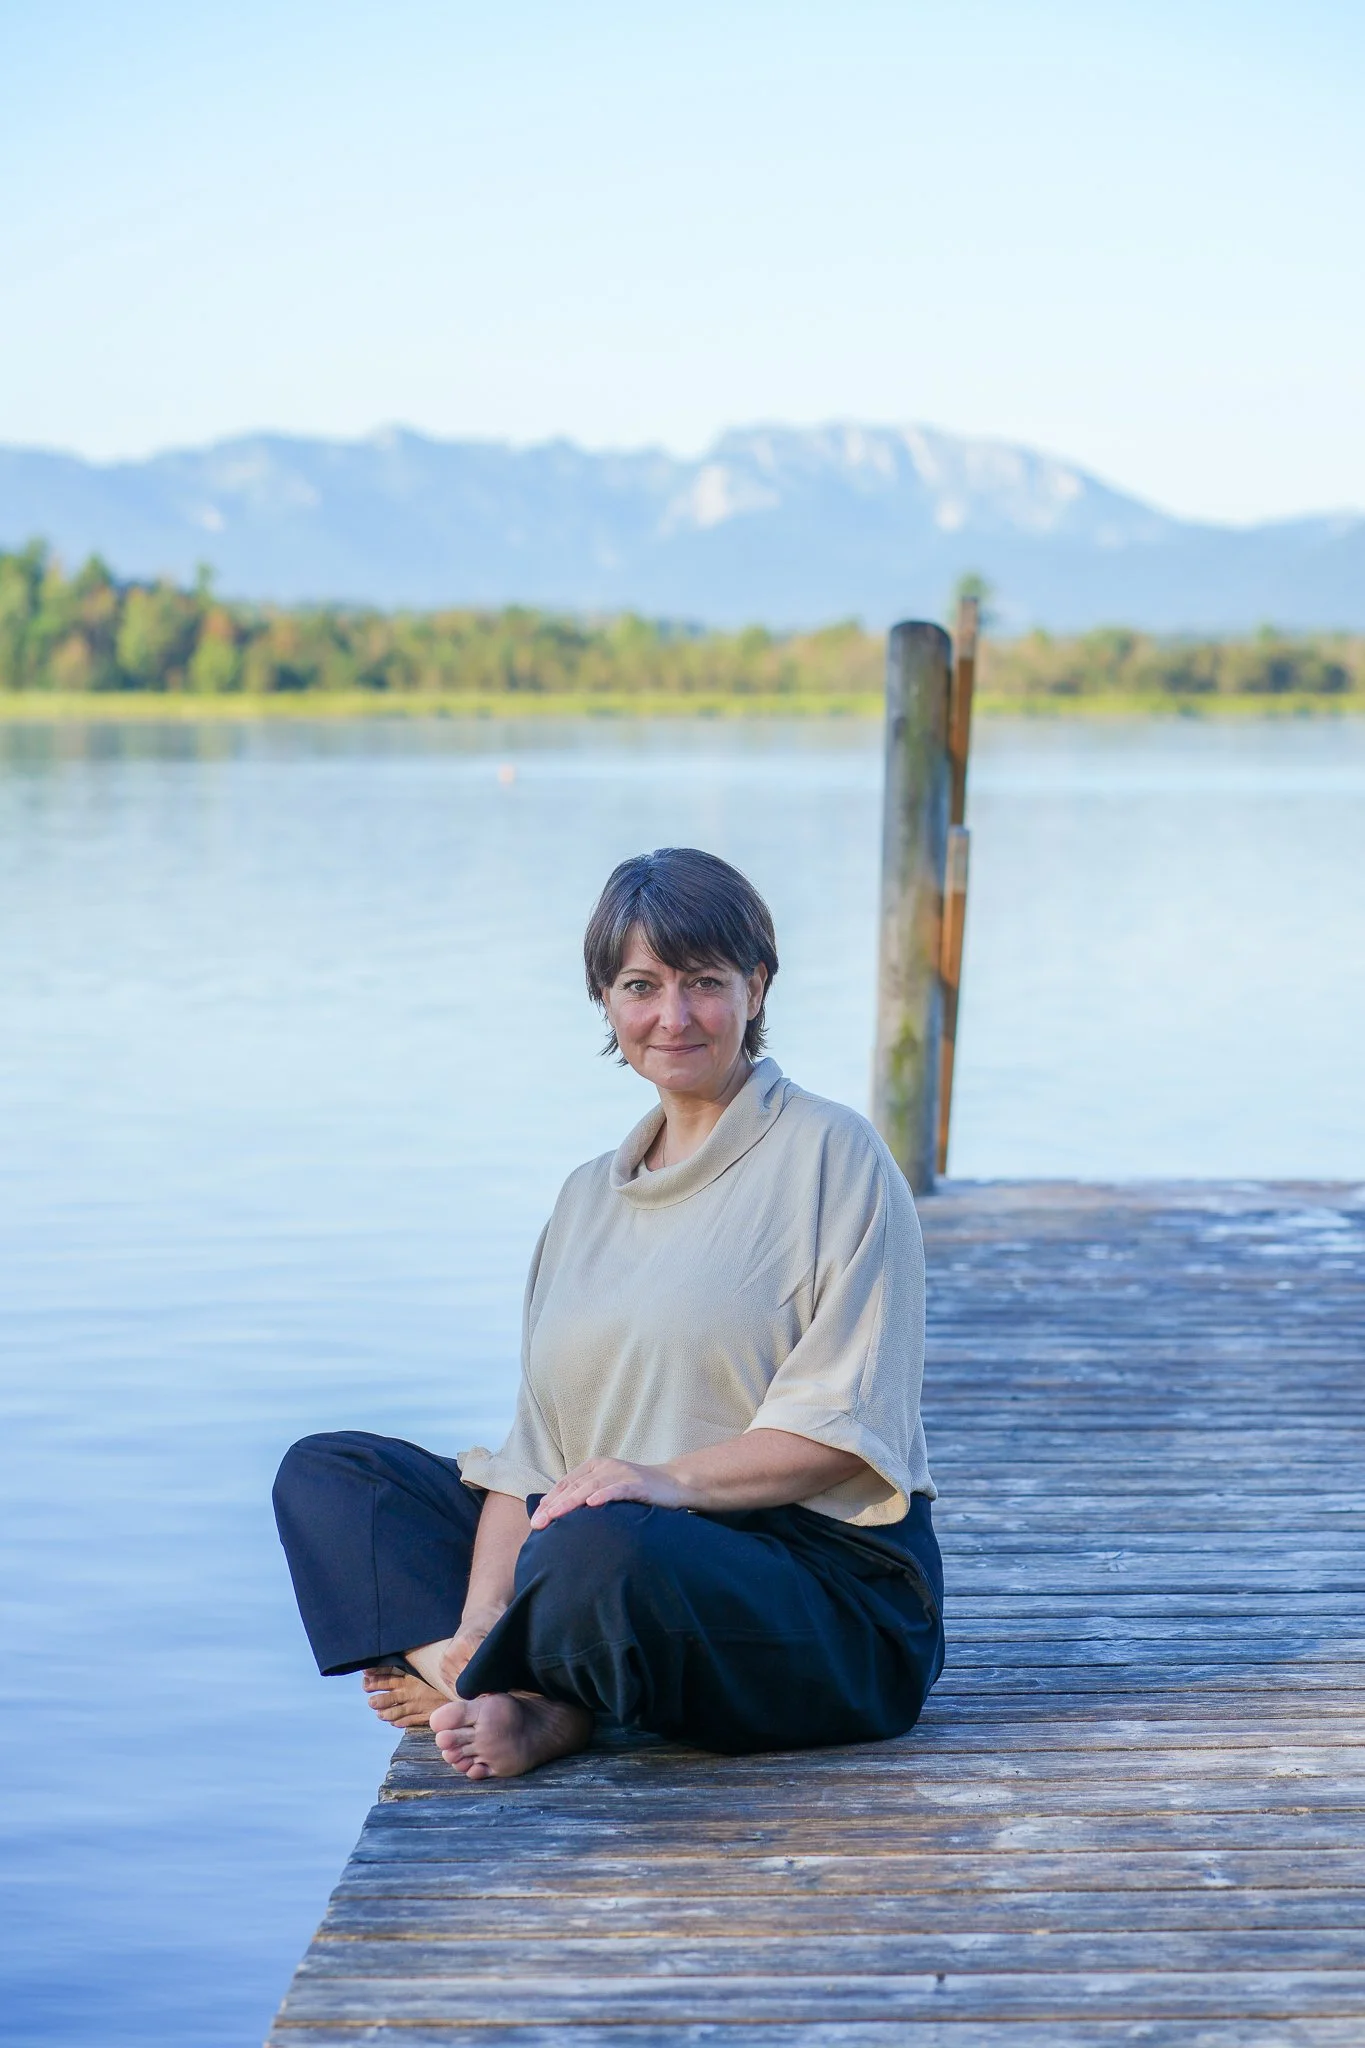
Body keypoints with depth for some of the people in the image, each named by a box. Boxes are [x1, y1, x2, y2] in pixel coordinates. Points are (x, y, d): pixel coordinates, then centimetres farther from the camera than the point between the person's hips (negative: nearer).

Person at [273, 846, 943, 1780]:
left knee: (598, 1545, -38)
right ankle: (495, 1685, -21)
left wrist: (676, 1477, -25)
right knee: (327, 1471, 1)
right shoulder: (590, 1197, 17)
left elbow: (854, 1424, -11)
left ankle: (535, 1701, -6)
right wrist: (481, 1621, -8)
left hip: (829, 1581, -7)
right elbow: (536, 1450, 9)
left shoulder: (832, 1154, -3)